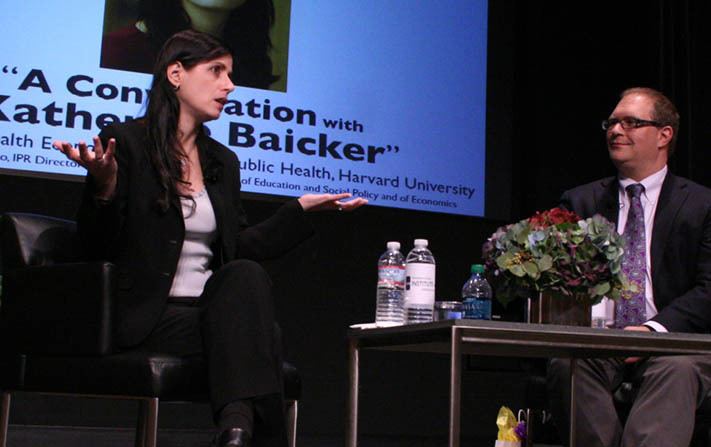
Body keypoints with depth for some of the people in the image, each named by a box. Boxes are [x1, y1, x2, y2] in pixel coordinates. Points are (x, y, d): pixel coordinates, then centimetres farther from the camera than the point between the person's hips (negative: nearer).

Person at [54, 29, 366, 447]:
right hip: (145, 317, -5)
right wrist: (104, 190, -25)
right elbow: (99, 247, -6)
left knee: (246, 275, -31)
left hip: (212, 309, 5)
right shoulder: (125, 143, -1)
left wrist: (302, 208, 13)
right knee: (257, 333, -30)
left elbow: (241, 250, 16)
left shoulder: (224, 161, 19)